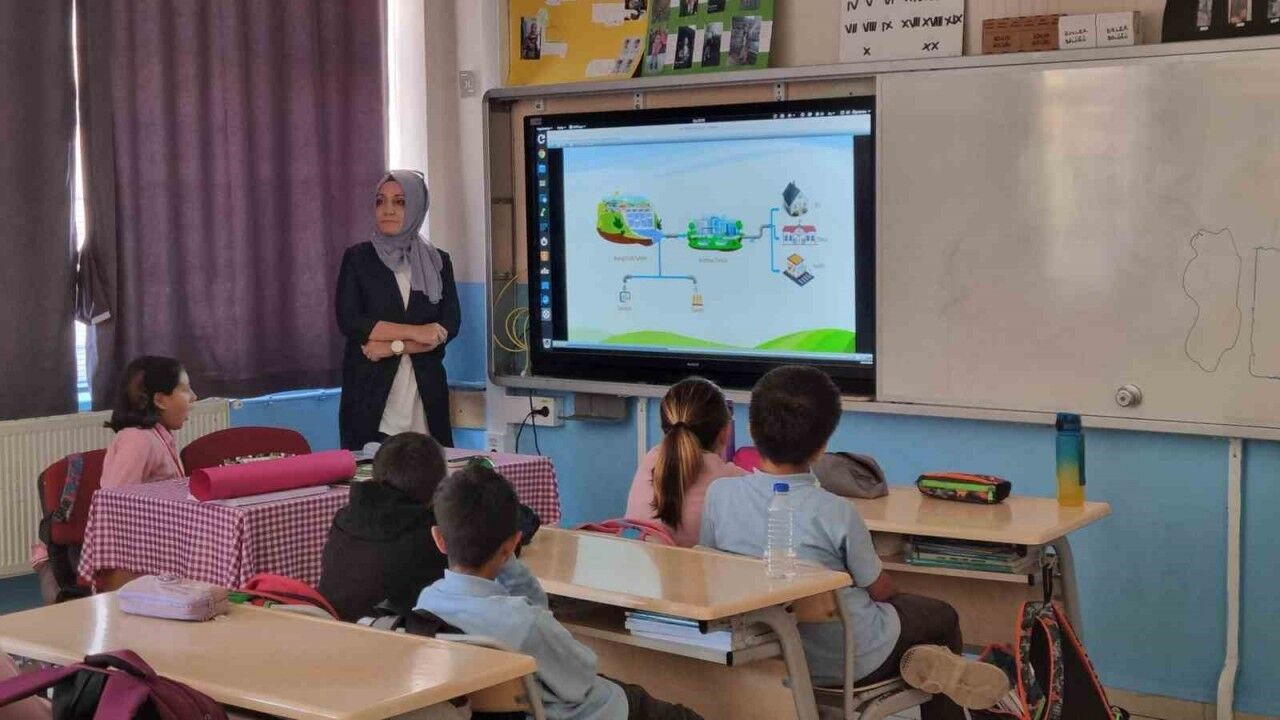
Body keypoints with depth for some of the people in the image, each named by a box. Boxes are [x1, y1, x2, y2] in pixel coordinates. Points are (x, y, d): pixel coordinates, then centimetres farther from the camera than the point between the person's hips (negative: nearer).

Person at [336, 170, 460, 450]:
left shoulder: (438, 261, 10)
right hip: (371, 394, -2)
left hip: (426, 394, 2)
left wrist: (393, 346, -11)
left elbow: (449, 326, 0)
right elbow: (349, 321, -7)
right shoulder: (358, 258, 5)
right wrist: (415, 332, -11)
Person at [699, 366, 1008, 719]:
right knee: (943, 615, 25)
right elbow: (879, 589, -10)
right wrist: (894, 593, 14)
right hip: (851, 661, -4)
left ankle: (913, 662, 18)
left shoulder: (719, 494, -17)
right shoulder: (835, 512, -25)